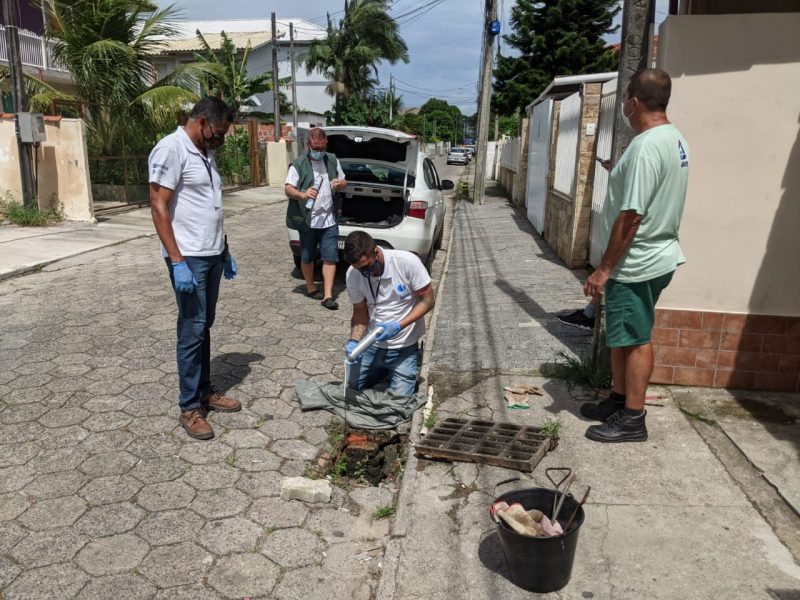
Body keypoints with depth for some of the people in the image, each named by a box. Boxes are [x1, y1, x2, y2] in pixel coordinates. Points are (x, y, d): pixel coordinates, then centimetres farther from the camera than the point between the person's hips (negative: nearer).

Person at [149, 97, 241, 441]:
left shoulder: (206, 154, 14)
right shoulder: (171, 149, -12)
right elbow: (158, 207, -17)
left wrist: (225, 252, 20)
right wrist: (177, 261, -22)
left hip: (213, 255, 8)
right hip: (189, 258, -8)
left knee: (205, 327, 15)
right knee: (192, 330, -3)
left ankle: (205, 391, 26)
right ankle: (190, 408, 8)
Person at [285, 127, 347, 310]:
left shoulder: (333, 160, 9)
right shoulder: (299, 165, -5)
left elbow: (343, 182, 19)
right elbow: (288, 189, -10)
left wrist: (341, 184, -7)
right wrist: (303, 195, -30)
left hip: (329, 220, 3)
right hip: (307, 221, -2)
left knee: (330, 258, -2)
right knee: (307, 257, 11)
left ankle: (328, 295, 1)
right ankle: (311, 287, 31)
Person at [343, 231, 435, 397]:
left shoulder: (408, 262, -23)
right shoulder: (352, 274, -13)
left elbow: (428, 301, -15)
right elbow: (360, 313, -3)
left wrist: (398, 326, -26)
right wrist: (353, 341, -21)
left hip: (404, 347, -3)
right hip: (372, 345, 4)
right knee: (352, 388, 6)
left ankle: (412, 363, 23)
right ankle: (383, 369, 33)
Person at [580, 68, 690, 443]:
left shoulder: (647, 146, -22)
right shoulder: (675, 139, 10)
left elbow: (631, 217, -25)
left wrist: (604, 269, -20)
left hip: (637, 264, -10)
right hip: (654, 255, 10)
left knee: (634, 340, 1)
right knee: (622, 337, 18)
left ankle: (632, 420, 14)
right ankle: (618, 401, 31)